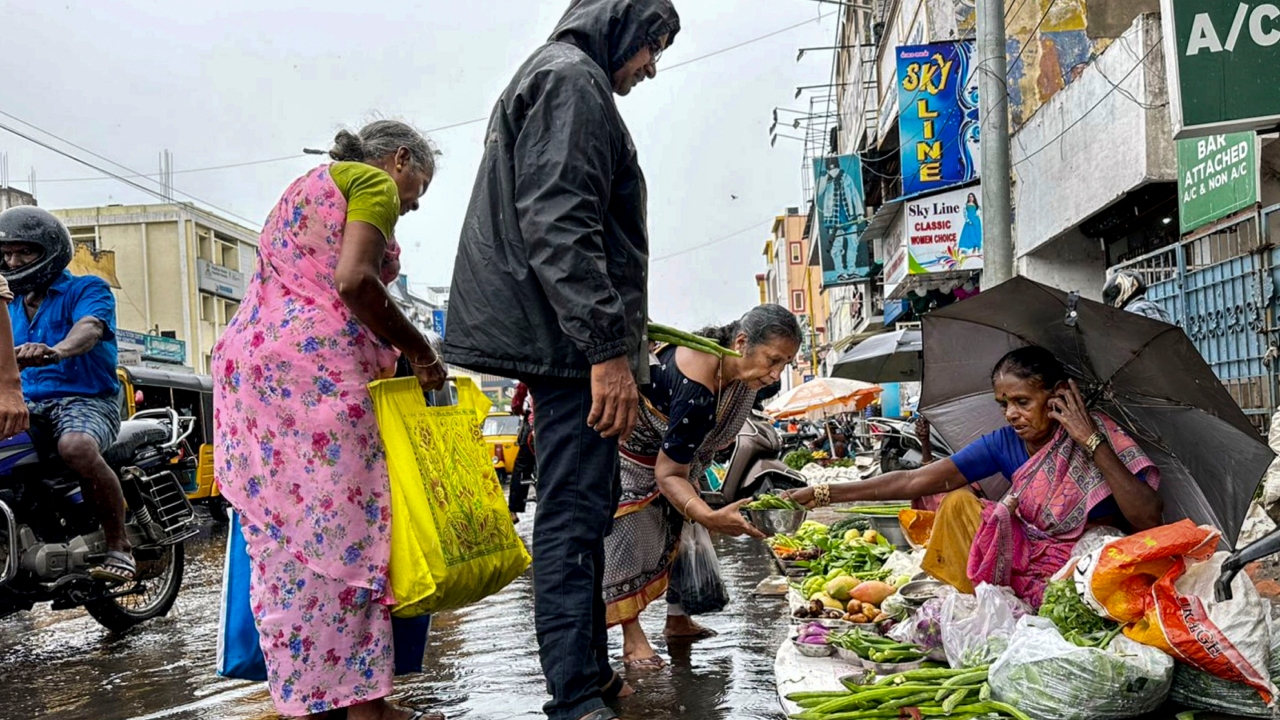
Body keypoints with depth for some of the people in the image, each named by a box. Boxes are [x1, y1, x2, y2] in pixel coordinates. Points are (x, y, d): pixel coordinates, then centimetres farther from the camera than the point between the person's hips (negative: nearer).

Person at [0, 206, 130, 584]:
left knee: (77, 448, -37)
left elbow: (90, 328, -21)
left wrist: (54, 352, -43)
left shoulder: (87, 289, 2)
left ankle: (119, 546, -24)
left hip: (86, 400, -7)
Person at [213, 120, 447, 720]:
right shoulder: (374, 183, 2)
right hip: (316, 365, -9)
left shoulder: (309, 184, 29)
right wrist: (418, 350, -8)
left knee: (281, 535, 6)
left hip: (246, 357, 9)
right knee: (345, 530, -6)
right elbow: (351, 279, -16)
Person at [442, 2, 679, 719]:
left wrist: (622, 339, 30)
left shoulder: (560, 80, 27)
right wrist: (609, 348, -25)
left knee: (588, 508, 15)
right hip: (571, 341, -11)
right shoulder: (571, 77, -8)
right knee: (575, 512, -11)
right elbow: (559, 224, -22)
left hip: (572, 344, 11)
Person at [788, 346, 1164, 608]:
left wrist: (1092, 441, -28)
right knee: (958, 503, -9)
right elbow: (916, 481, -5)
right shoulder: (1005, 444, -3)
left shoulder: (1101, 437, -14)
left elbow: (1149, 520, -26)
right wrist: (821, 494, -10)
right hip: (1025, 562, 5)